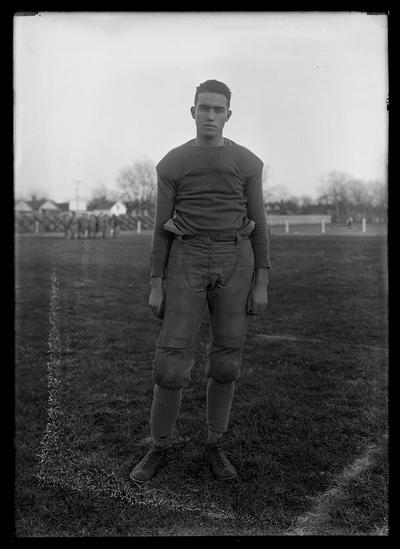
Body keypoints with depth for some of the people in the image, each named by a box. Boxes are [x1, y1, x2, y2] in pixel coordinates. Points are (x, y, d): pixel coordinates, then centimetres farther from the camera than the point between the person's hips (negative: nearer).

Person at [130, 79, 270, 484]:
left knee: (225, 358, 4)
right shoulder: (171, 164, 5)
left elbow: (258, 224, 4)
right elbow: (162, 226, 4)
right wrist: (156, 285, -1)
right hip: (188, 261, 0)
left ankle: (214, 446, 21)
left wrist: (261, 283, -1)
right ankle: (160, 447, 14)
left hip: (233, 262, 1)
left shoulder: (247, 162, 5)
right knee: (172, 358, -5)